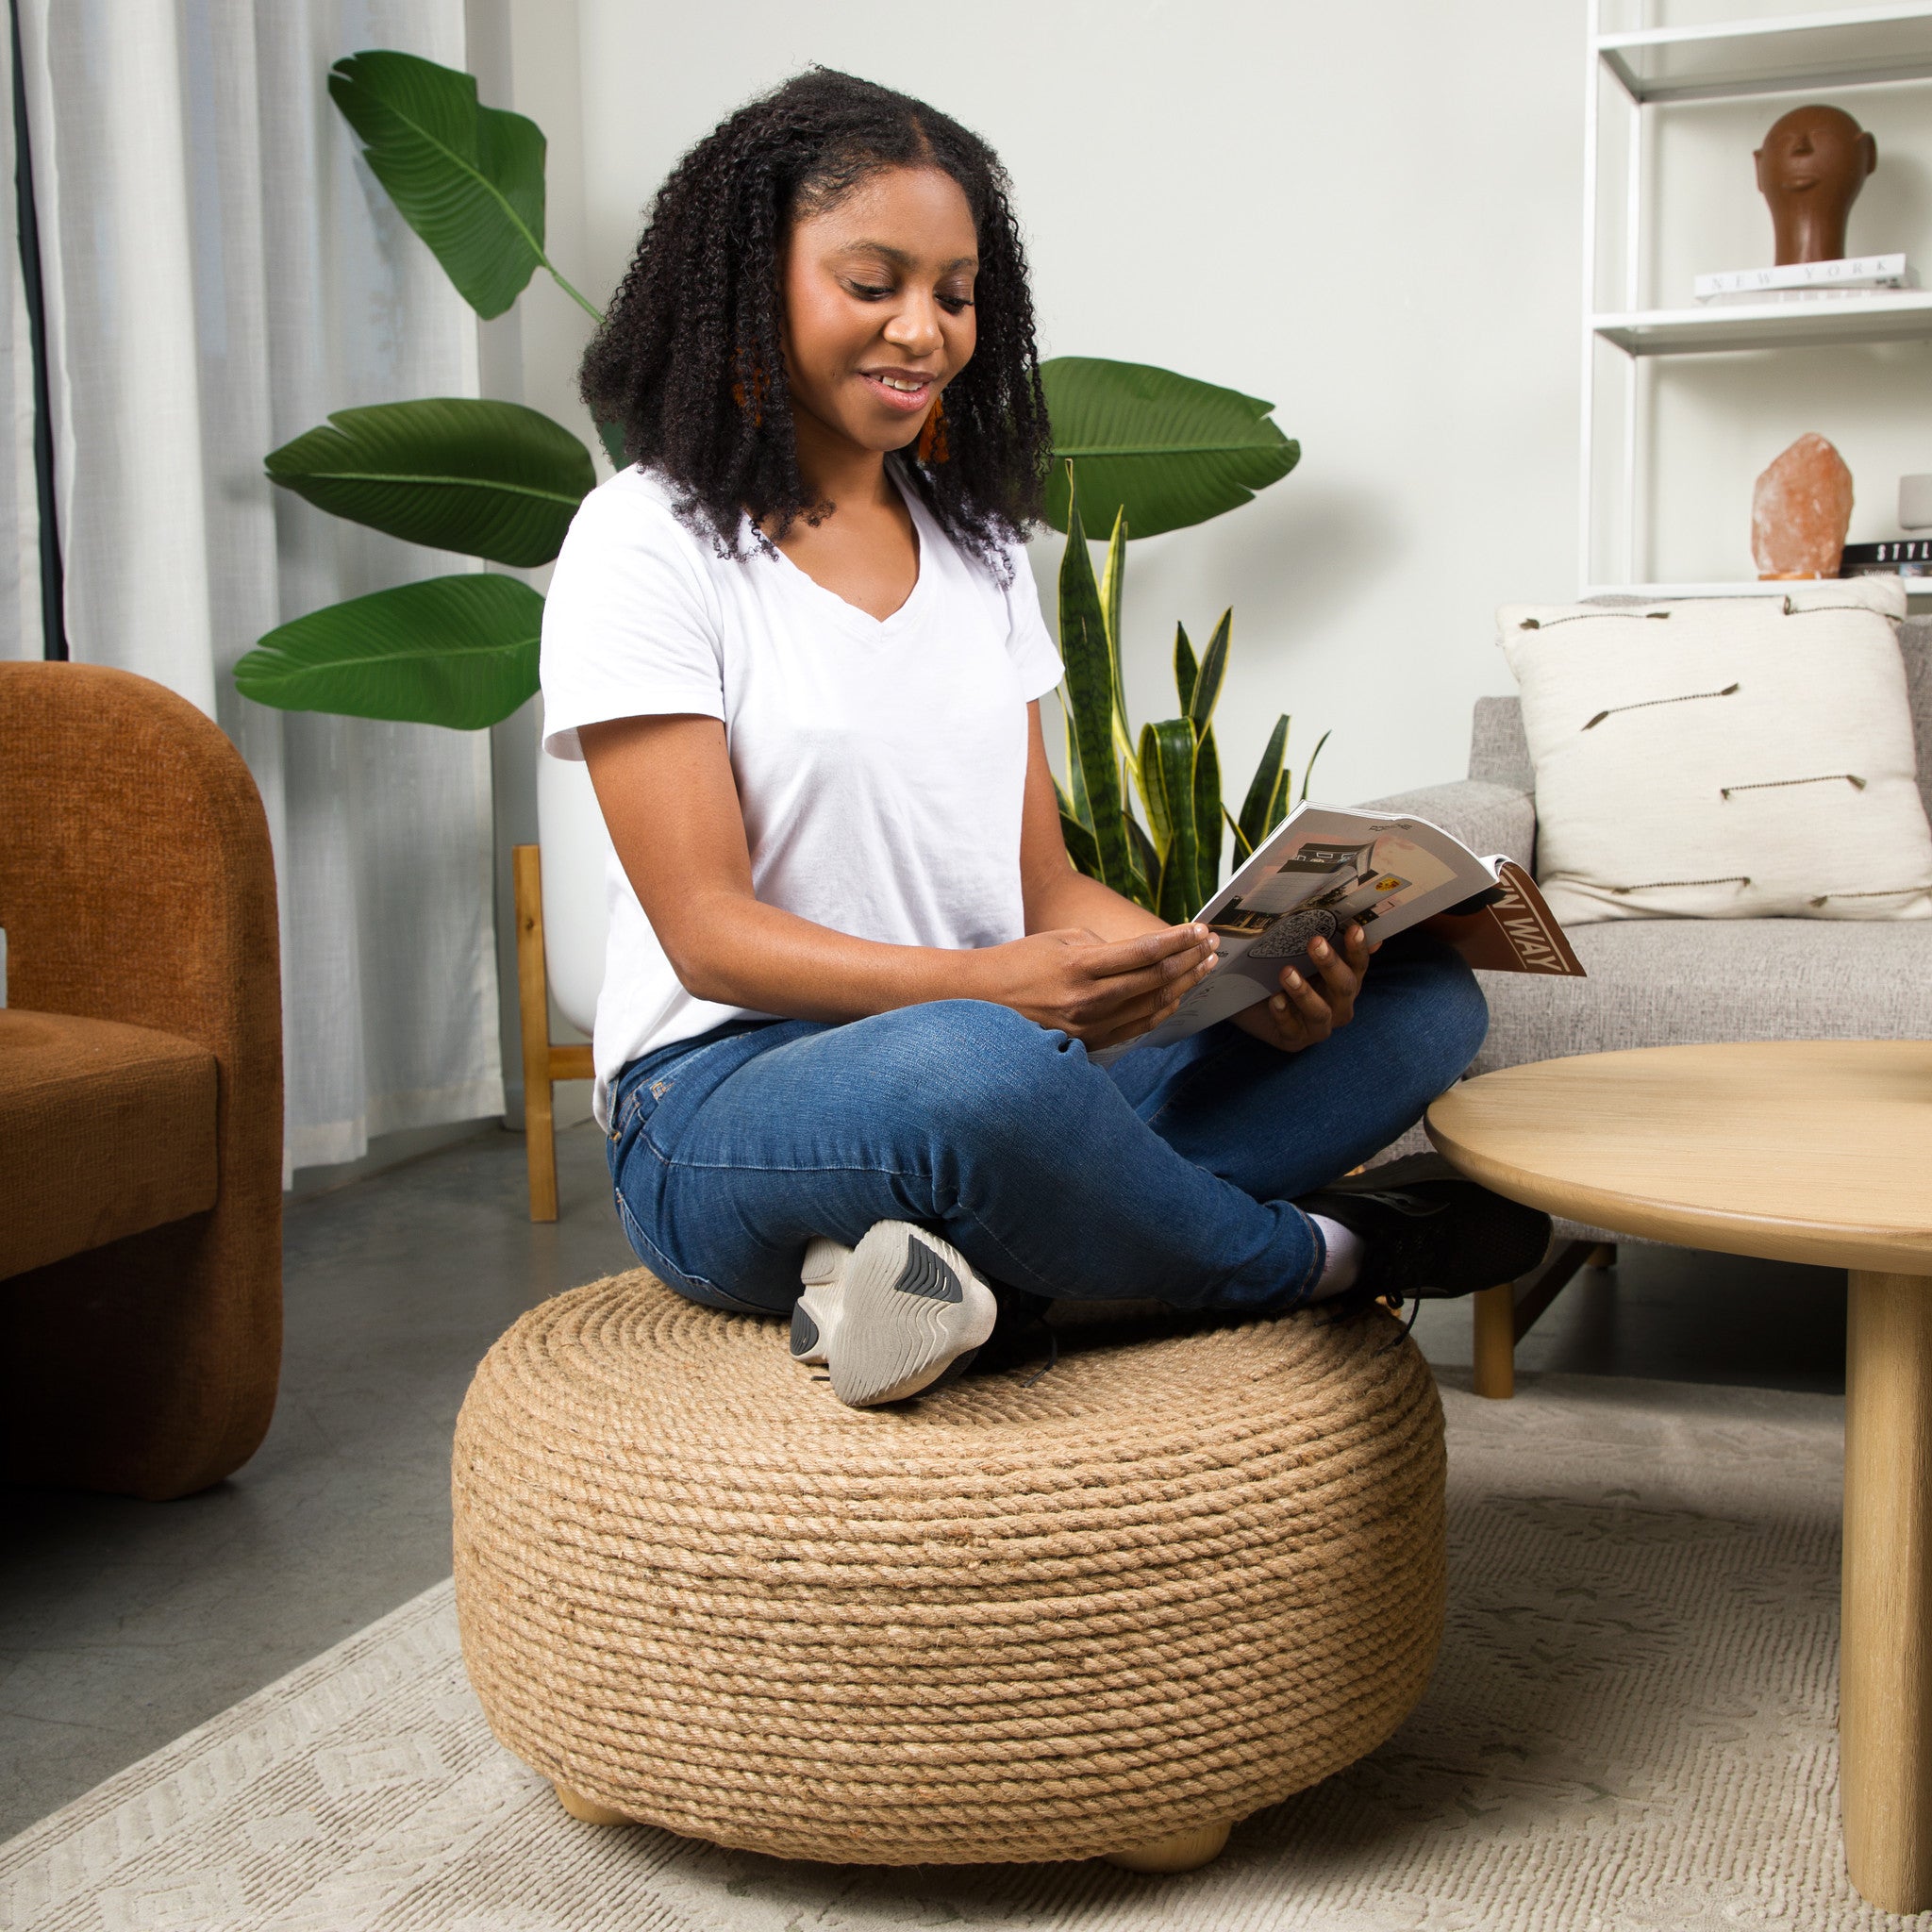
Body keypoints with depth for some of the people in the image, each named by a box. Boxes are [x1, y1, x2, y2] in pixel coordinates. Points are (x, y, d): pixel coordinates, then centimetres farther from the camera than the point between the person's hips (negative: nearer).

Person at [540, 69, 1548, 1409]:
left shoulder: (978, 543, 16)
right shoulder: (650, 541, -3)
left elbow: (1046, 883, 11)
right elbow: (710, 931, -11)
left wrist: (1243, 970, -9)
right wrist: (988, 987, -28)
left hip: (1000, 1070, 7)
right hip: (725, 1117, -6)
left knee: (1426, 998, -9)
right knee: (977, 1069, -41)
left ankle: (944, 1257, -27)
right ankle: (1307, 1257, -9)